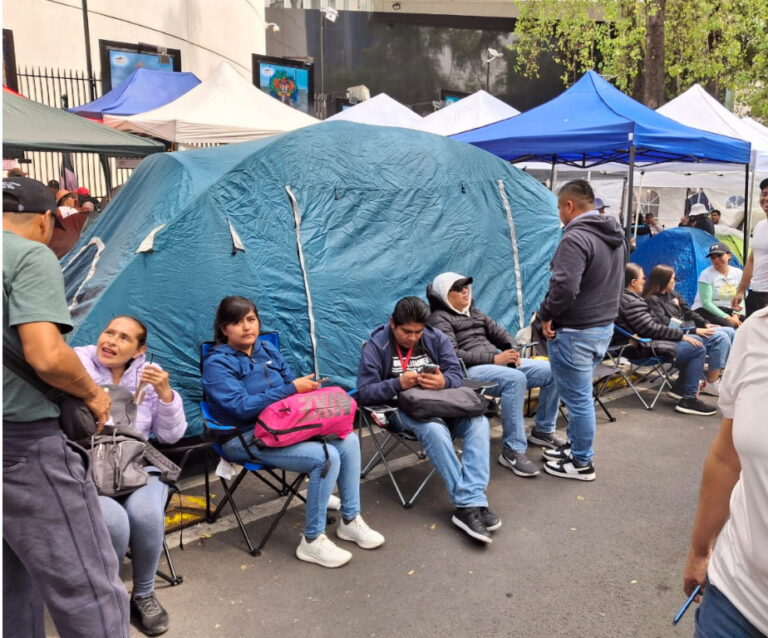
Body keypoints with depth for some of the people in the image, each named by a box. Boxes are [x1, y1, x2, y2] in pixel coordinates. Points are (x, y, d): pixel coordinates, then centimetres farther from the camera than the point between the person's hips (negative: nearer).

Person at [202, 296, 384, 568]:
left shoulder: (268, 350, 11)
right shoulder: (217, 363, -10)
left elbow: (292, 387, 16)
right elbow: (242, 407, -21)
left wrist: (308, 388, -8)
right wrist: (291, 389, -21)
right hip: (247, 439, -7)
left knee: (348, 440, -12)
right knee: (326, 457, -26)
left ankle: (350, 520, 4)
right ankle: (312, 541, -10)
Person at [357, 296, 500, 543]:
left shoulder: (436, 338, 6)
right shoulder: (376, 346, -4)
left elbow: (458, 376, 2)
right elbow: (364, 393, -9)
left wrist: (444, 382, -23)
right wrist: (398, 384, -25)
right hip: (401, 409, -4)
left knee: (479, 422, -25)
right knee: (434, 429, -37)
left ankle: (470, 504, -32)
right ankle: (470, 503, -31)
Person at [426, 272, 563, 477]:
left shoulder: (474, 311, 23)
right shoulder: (439, 319, -2)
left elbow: (499, 333, 18)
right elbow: (453, 356, -15)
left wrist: (513, 351, -5)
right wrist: (494, 358, -20)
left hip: (498, 362, 8)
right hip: (469, 370, -8)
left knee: (551, 371, -4)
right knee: (515, 378, -36)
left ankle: (543, 430, 13)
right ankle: (513, 451, -28)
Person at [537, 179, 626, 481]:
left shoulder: (576, 238, -22)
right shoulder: (616, 235, 10)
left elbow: (564, 287, -32)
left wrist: (546, 315, -16)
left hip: (574, 332, -10)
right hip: (605, 325, 10)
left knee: (578, 398, 3)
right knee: (580, 394, 23)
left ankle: (582, 463, 16)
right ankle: (576, 446, 36)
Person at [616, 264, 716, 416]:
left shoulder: (622, 296, 12)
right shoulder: (631, 302, -21)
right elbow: (650, 328, -22)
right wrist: (681, 335, -14)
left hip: (644, 342, 11)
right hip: (646, 348, -11)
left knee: (694, 342, 18)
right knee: (698, 349, -14)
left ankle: (679, 387, 22)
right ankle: (689, 400, -11)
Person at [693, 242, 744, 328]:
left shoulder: (738, 273, 7)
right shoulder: (706, 274, -8)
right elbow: (706, 303, -15)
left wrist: (736, 315, -15)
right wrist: (727, 318, -21)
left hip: (728, 311, 5)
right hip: (706, 311, -5)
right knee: (730, 326, -34)